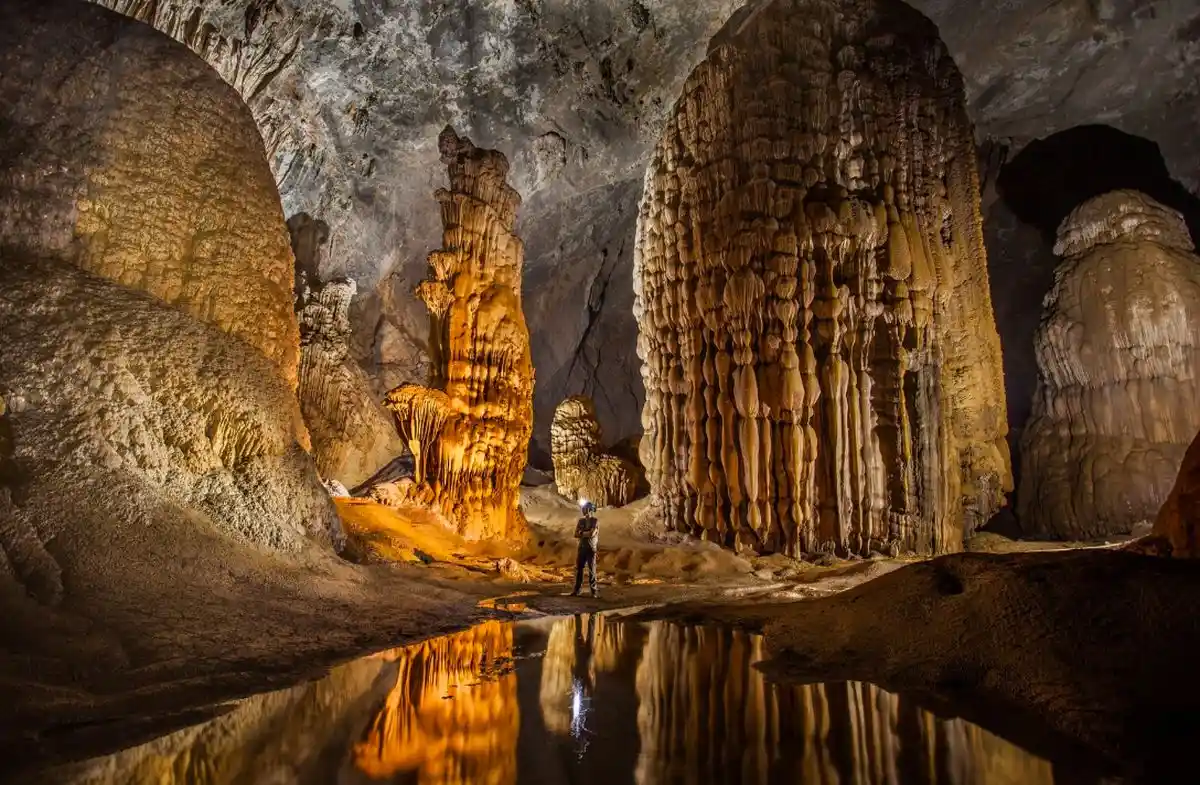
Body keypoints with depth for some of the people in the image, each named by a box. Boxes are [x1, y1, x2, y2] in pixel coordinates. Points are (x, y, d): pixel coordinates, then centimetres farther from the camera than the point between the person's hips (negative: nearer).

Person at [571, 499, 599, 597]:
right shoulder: (581, 521, 8)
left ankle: (594, 591, 5)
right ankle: (577, 590, 12)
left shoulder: (595, 521, -7)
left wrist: (582, 533, -7)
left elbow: (592, 534, -21)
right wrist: (587, 534, -13)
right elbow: (576, 535, 1)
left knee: (592, 570, -3)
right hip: (581, 548, 5)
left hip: (591, 549, -5)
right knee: (578, 569, 4)